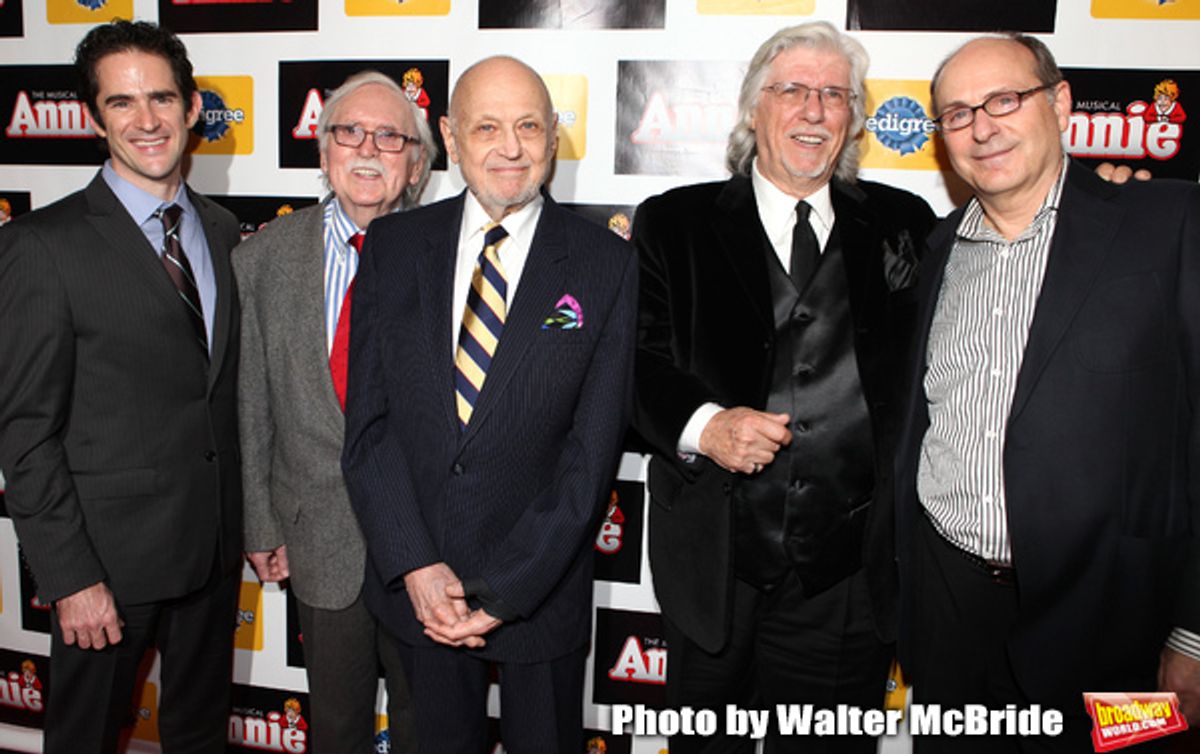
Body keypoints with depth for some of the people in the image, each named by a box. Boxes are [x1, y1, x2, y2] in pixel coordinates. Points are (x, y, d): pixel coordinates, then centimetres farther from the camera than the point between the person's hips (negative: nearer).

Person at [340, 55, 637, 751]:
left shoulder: (605, 263, -8)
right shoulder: (394, 246, 0)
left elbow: (593, 450, -11)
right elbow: (368, 422, -2)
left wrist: (504, 590, -14)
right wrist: (416, 565, -10)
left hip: (541, 587, -2)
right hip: (414, 581, 2)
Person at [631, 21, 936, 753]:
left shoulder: (903, 226, 7)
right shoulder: (675, 222, 3)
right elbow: (637, 356, -1)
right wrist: (703, 424, -19)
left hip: (851, 583, 1)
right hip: (714, 571, 0)